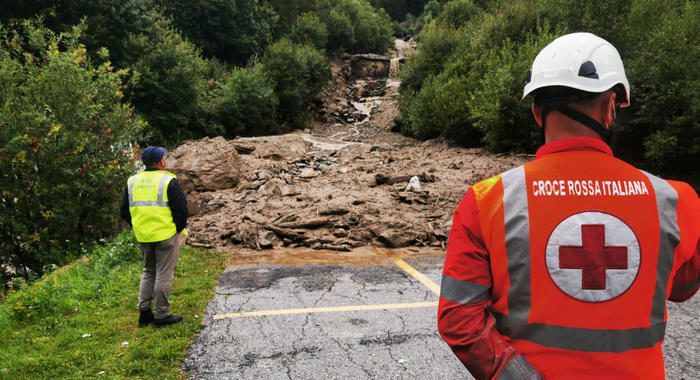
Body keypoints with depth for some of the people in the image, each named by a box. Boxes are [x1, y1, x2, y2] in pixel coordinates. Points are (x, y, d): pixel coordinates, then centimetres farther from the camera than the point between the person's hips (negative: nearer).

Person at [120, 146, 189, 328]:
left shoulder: (132, 182, 6)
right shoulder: (168, 181, -11)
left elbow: (124, 212, 10)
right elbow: (181, 209, -13)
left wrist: (138, 228, 18)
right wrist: (179, 229, 1)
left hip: (143, 237, 6)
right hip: (166, 235, -5)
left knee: (148, 272, 19)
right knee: (164, 274, 2)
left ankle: (144, 312, 18)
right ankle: (161, 315, 7)